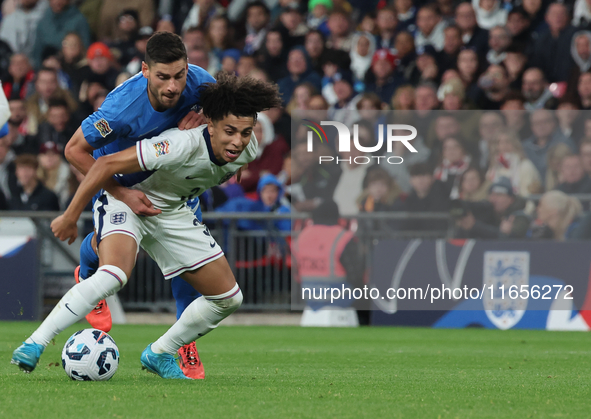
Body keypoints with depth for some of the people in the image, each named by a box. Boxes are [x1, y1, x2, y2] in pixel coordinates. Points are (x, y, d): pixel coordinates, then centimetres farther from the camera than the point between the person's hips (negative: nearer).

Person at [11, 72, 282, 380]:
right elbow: (107, 164, -32)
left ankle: (159, 354, 22)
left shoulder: (248, 150, -16)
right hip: (125, 200, -7)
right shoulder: (182, 146, -36)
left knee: (228, 297, 4)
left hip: (172, 212, 7)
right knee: (114, 274, -35)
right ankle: (34, 344, -26)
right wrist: (70, 217, -25)